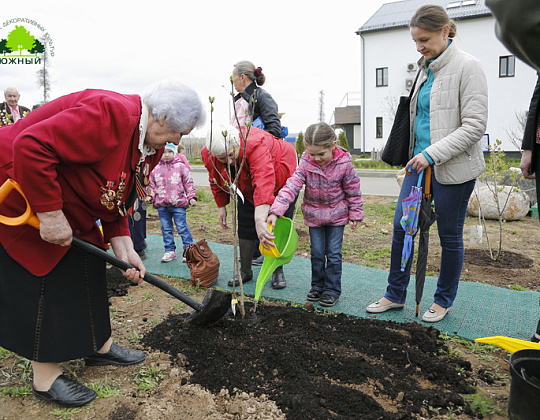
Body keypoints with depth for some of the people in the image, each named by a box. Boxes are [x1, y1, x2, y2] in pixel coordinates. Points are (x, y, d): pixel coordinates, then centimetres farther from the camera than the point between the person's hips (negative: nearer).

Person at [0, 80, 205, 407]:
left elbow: (115, 201, 6)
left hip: (66, 206, 10)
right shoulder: (110, 113, -30)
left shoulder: (149, 145, 2)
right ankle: (46, 378, 12)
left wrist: (125, 250, -3)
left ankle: (100, 346, 29)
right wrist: (49, 212, -31)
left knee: (87, 270, 12)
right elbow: (31, 146, -36)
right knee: (45, 280, -4)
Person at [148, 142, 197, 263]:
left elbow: (188, 183, 4)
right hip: (161, 205, 4)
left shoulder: (180, 166, 2)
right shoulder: (155, 169, 9)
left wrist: (191, 197, -2)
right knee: (166, 228, 11)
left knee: (182, 228, -2)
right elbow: (152, 185, 17)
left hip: (178, 204, -4)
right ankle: (170, 251, 23)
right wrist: (150, 196, 4)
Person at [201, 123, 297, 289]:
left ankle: (278, 272, 9)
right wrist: (222, 207, 2)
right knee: (245, 226, 2)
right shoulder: (209, 156, -23)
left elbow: (264, 184, -57)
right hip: (247, 188, 5)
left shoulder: (256, 145, -45)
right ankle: (245, 271, 16)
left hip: (279, 180, -5)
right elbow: (217, 182, -1)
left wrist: (260, 220, -67)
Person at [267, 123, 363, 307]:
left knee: (333, 253, 4)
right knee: (317, 252, 9)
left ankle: (332, 289, 18)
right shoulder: (306, 163, -16)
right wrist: (276, 211, -32)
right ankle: (317, 285, 27)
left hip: (337, 215, -1)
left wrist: (355, 214, -1)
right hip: (313, 214, 2)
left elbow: (353, 191, -6)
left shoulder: (344, 164, -18)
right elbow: (292, 186, -23)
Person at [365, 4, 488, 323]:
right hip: (421, 162, 7)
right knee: (402, 227, 6)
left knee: (450, 236, 7)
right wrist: (420, 155, 17)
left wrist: (433, 153, -22)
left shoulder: (467, 67, -10)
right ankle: (396, 295, 21)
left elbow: (475, 125, -16)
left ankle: (444, 301, 26)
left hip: (453, 168, -7)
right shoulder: (426, 68, 12)